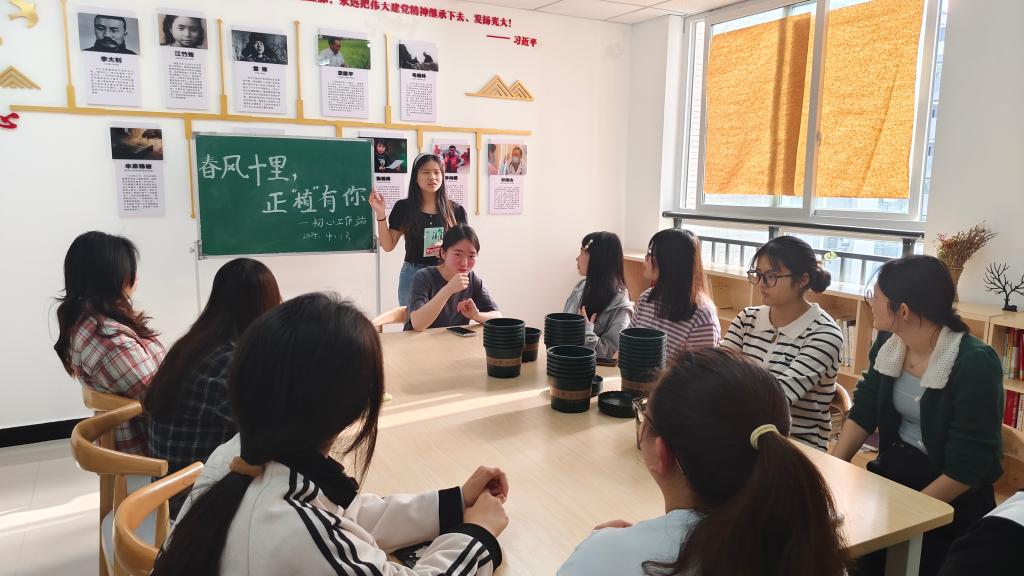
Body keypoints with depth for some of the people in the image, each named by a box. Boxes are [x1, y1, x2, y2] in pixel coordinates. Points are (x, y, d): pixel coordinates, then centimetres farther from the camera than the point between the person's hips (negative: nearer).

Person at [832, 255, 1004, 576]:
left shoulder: (975, 365, -20)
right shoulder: (888, 343, -3)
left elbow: (966, 468, -19)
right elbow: (863, 413, 3)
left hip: (950, 499, -5)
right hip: (892, 471, 5)